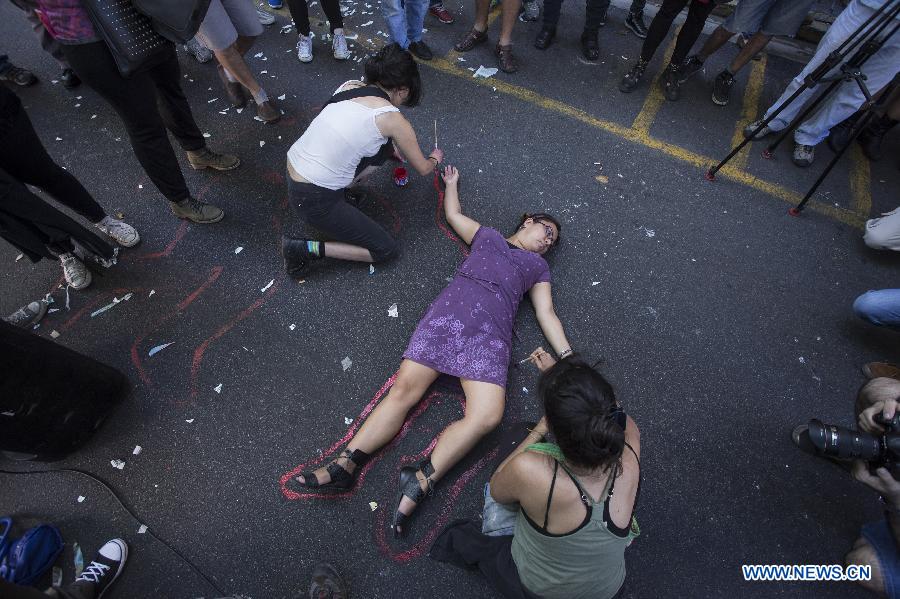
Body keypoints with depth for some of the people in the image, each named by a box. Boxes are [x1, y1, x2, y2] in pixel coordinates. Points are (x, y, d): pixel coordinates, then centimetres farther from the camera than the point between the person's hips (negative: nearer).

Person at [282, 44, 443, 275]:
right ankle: (307, 249, 0)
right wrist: (435, 159, 25)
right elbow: (423, 169, 2)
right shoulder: (392, 118, -13)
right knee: (387, 249, 4)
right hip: (313, 199, -8)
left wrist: (395, 149, 36)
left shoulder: (350, 85, 6)